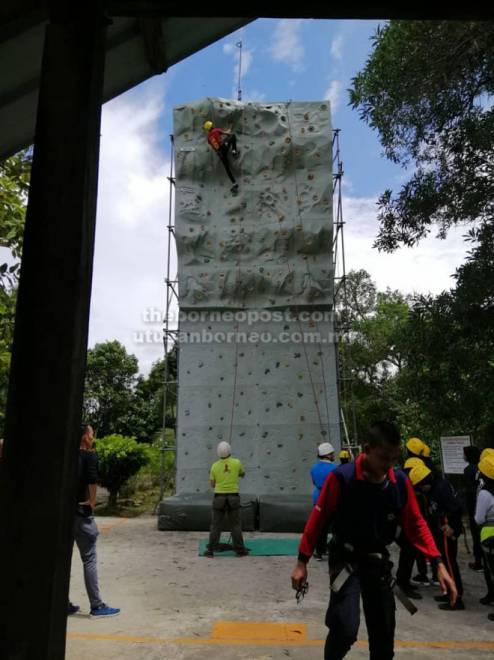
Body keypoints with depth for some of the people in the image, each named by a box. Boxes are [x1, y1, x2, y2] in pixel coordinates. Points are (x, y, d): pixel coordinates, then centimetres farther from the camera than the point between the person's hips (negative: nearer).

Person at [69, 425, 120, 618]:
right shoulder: (89, 455, -9)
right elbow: (92, 480, -21)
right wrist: (92, 502, -9)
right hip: (81, 513, -6)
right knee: (89, 560, 0)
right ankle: (97, 606, 5)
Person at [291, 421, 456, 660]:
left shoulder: (400, 482, -10)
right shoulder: (341, 478, -23)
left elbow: (415, 524, 1)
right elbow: (317, 519, -14)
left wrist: (439, 563, -7)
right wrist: (302, 562, -9)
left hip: (379, 560, 4)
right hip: (346, 558, -4)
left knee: (384, 631, 14)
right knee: (345, 628, -17)